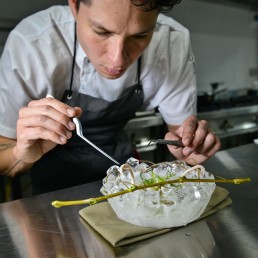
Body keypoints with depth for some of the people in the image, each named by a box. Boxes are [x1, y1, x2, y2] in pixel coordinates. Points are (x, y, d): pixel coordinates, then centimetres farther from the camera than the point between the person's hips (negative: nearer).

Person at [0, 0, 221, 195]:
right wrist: (22, 154, -41)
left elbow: (181, 128, -10)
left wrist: (190, 143, -31)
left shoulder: (174, 43, -23)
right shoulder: (28, 45, -29)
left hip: (119, 158, 2)